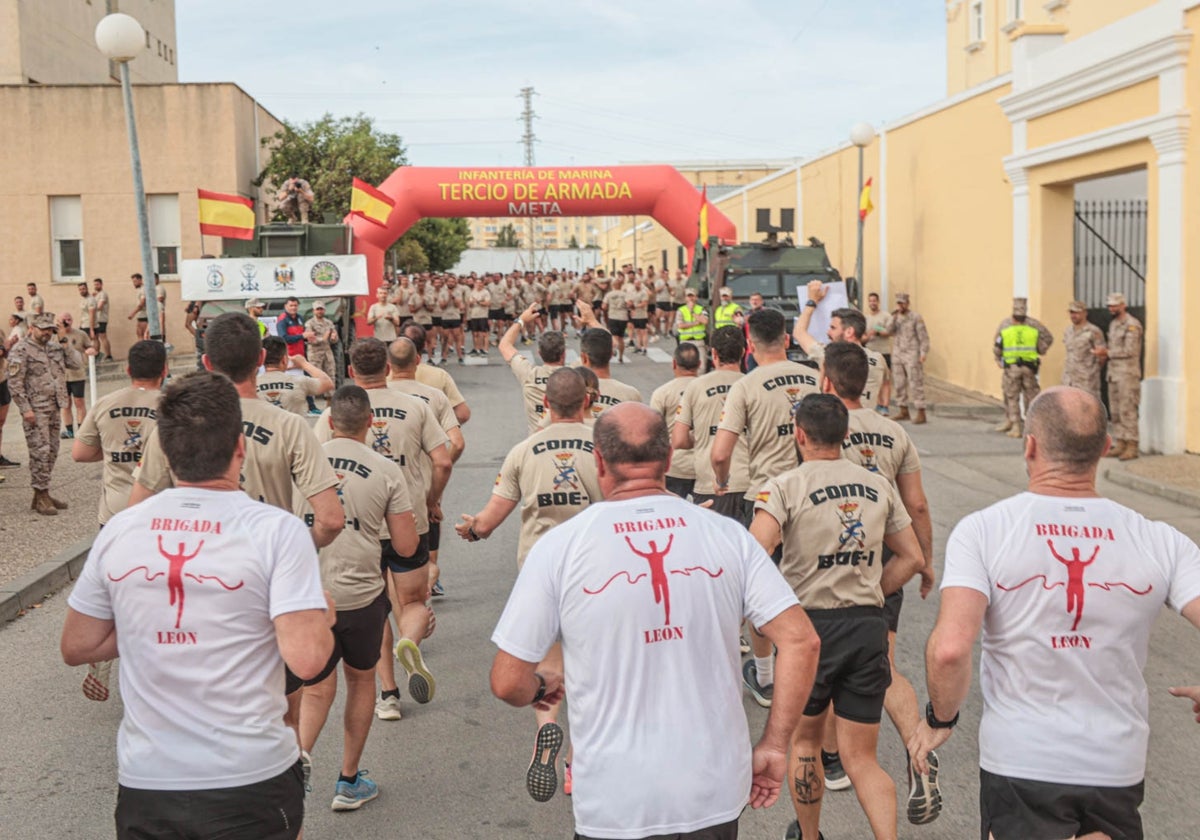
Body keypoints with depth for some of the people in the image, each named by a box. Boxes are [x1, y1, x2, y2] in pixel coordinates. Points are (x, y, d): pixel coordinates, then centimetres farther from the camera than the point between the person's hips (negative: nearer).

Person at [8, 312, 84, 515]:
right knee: (40, 453, -8)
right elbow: (14, 383, -12)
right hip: (35, 410, -7)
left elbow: (77, 363, 10)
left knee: (52, 452, 10)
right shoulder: (21, 350, -8)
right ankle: (41, 498, -4)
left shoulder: (55, 347, 13)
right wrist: (25, 409, -17)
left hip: (54, 408, 7)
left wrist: (65, 344, 0)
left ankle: (43, 494, 18)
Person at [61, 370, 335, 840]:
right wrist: (324, 619, 1)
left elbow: (76, 648, 7)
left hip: (144, 783, 3)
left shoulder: (117, 532, -2)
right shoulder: (278, 531, -14)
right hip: (251, 784, -2)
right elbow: (306, 660, -19)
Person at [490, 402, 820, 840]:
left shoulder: (559, 546, -10)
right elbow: (801, 641, -7)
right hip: (716, 794, 3)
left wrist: (541, 686, 15)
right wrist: (774, 746, 2)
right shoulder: (726, 534, -4)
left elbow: (507, 683, -7)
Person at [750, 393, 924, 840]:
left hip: (809, 625, -3)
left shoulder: (784, 487, -9)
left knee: (804, 739, 21)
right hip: (869, 627, 3)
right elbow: (911, 558, 11)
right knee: (862, 759, 10)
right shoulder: (879, 486, 7)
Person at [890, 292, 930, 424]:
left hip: (912, 355, -6)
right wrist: (894, 318, -15)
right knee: (899, 384, 9)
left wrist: (923, 353, -15)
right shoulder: (895, 317, 13)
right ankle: (904, 411, 18)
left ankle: (920, 413, -8)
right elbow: (889, 331, -3)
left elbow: (924, 337, -7)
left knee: (916, 384, -8)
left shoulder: (915, 318, -4)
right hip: (897, 355, 6)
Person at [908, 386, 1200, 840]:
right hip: (1118, 764, 2)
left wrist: (940, 719, -3)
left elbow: (950, 648, -23)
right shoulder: (1160, 541, -6)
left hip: (1019, 761, -1)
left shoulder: (982, 530, -12)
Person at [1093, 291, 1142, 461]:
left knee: (1127, 410, -9)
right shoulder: (1113, 324, 16)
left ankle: (1132, 447, -6)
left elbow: (1129, 351, -18)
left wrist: (1107, 352, -16)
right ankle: (1121, 444, 14)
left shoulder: (1132, 325, -12)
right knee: (1115, 411, 9)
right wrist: (1104, 355, 2)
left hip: (1127, 373, -9)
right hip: (1113, 373, 9)